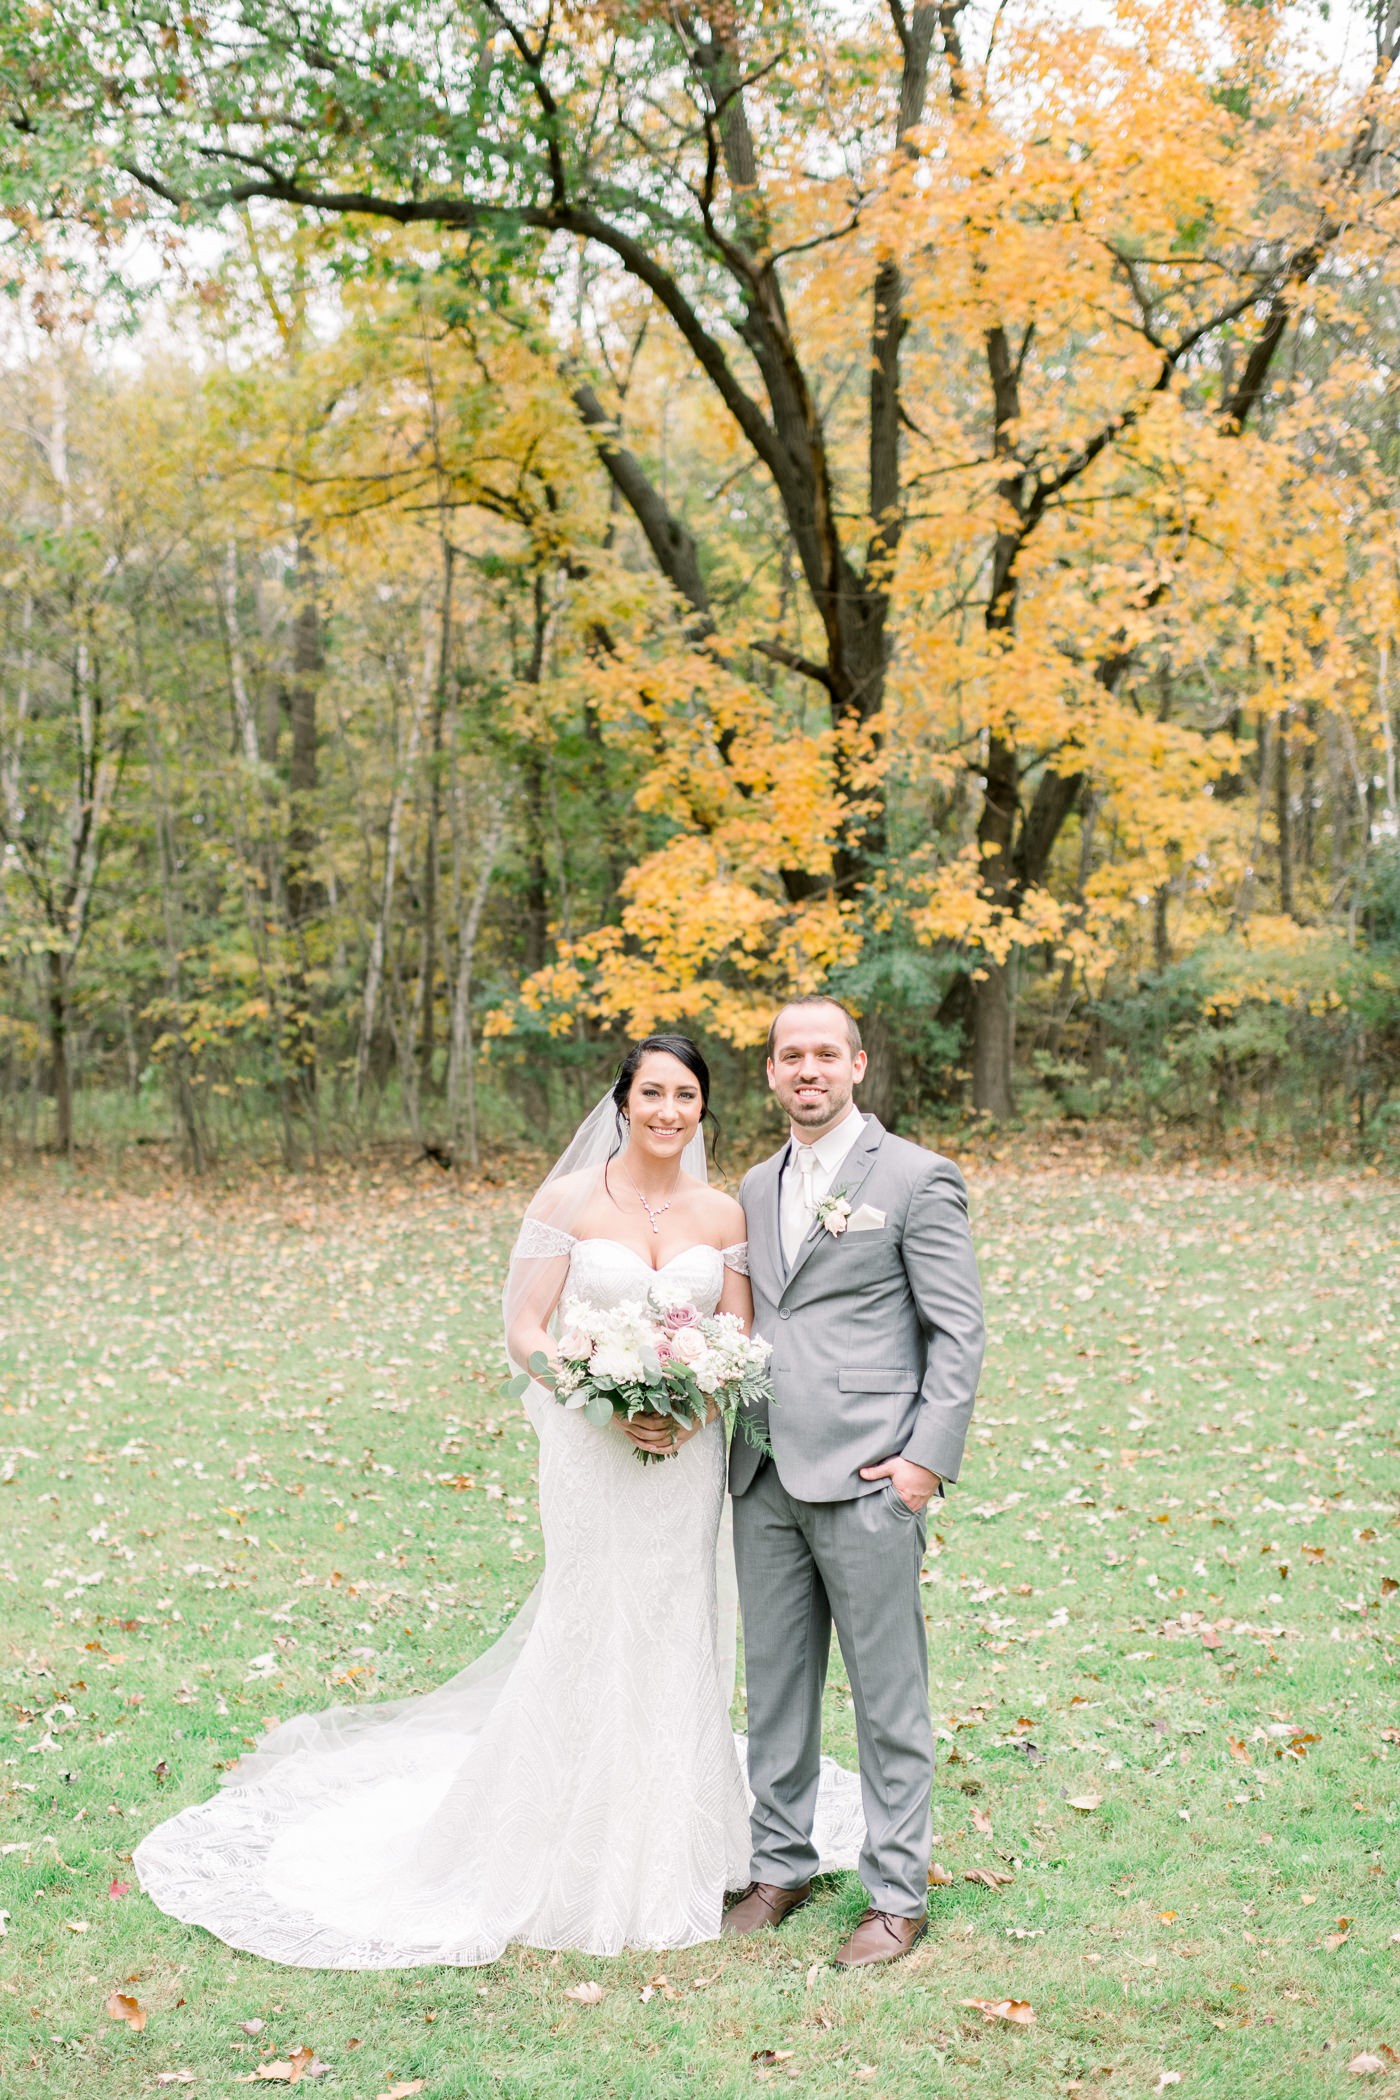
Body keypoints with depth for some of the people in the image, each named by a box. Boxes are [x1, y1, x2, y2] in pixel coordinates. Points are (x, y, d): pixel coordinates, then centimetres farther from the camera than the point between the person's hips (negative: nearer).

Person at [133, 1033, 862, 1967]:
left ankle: (670, 1851, 26)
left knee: (676, 1641, 10)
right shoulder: (570, 1202, -5)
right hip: (593, 1451, -3)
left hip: (688, 1457, 3)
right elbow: (525, 1334, -6)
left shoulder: (723, 1213, 3)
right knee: (590, 1638, 1)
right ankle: (579, 1857, 15)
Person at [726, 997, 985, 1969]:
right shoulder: (757, 1188, 16)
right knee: (775, 1682, 13)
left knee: (889, 1694, 2)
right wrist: (730, 1432, 8)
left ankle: (898, 1895, 13)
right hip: (766, 1477, 6)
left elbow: (959, 1331, -7)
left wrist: (930, 1458, -14)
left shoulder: (916, 1177, -4)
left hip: (866, 1478, -6)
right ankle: (782, 1865, 27)